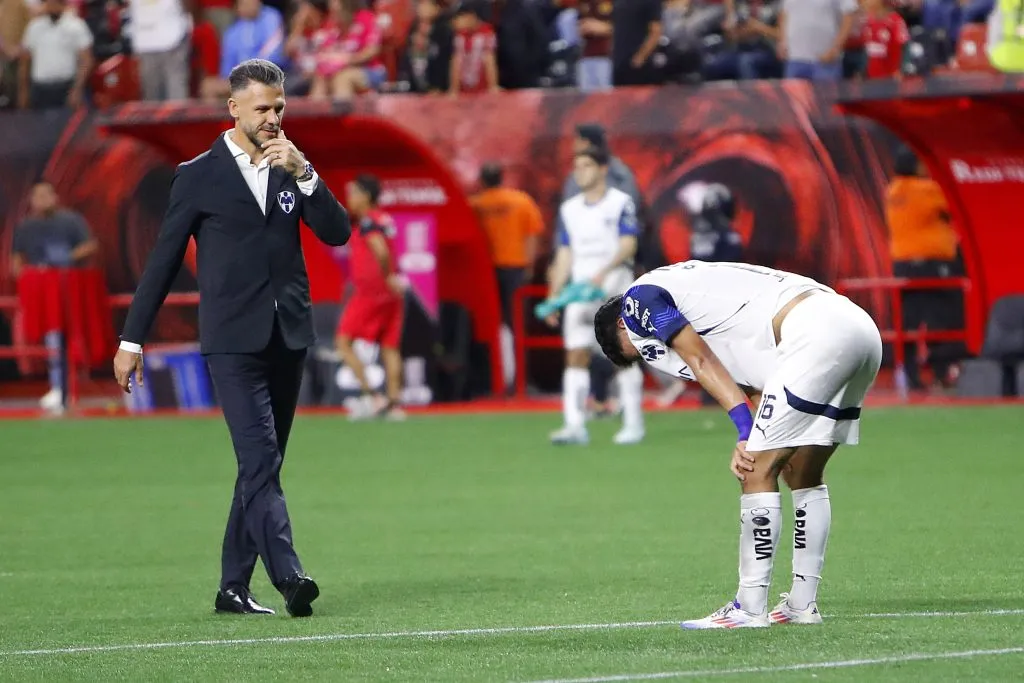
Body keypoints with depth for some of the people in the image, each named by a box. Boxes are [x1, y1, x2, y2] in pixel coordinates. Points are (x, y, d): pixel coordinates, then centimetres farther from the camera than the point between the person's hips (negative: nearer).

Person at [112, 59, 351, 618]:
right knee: (260, 461, -16)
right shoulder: (199, 177, 1)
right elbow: (164, 259, 4)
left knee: (261, 466, 8)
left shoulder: (291, 170, 12)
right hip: (234, 340, -5)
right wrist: (132, 339, 3)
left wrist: (303, 172, -10)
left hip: (288, 337, 5)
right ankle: (289, 577, -26)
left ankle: (234, 587, 14)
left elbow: (337, 233, 3)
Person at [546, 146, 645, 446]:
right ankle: (575, 426, -8)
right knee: (575, 356, -5)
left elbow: (628, 245, -12)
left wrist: (604, 272, -27)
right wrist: (553, 297, 9)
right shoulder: (569, 209, 13)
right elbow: (565, 255, 15)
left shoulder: (621, 203, -3)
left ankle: (633, 424, 4)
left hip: (614, 288, -5)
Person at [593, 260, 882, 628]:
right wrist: (752, 442, 4)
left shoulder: (640, 298, 10)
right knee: (804, 475, 20)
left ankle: (750, 608, 0)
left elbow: (702, 362, -1)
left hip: (816, 332, -10)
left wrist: (747, 431, -5)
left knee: (759, 472, -3)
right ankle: (803, 604, 25)